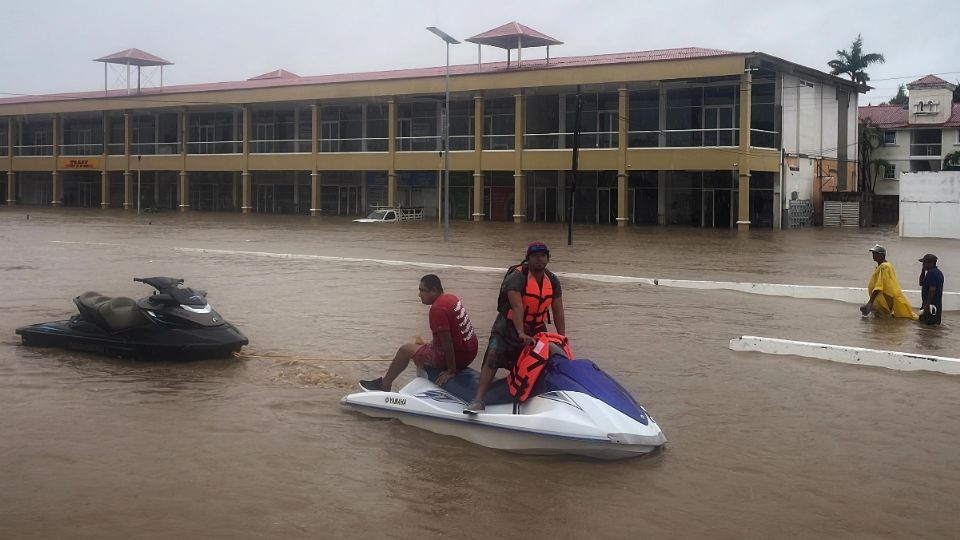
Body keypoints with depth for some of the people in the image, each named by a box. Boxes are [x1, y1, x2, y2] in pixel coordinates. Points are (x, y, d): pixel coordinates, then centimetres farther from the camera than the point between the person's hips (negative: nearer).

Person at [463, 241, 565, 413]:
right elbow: (517, 307, -29)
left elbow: (558, 312, 2)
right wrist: (521, 334, -39)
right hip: (509, 326, -6)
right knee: (492, 359, -22)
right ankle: (479, 399, -28)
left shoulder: (552, 281, 1)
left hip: (537, 328, 6)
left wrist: (562, 338, -4)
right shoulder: (516, 277, -18)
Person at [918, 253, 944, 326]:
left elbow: (932, 290, -25)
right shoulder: (937, 272, 16)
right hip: (937, 304, 10)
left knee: (927, 322, -7)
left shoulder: (931, 273, -18)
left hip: (931, 304, -10)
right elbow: (921, 284, 22)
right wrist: (923, 271, 11)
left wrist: (927, 305, -25)